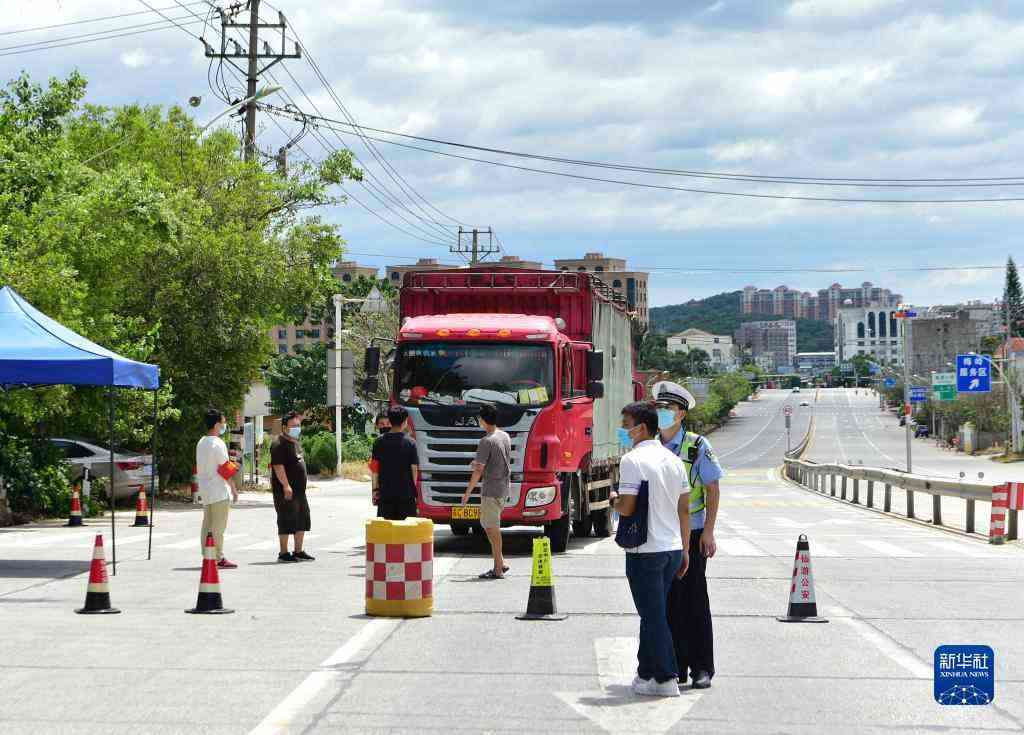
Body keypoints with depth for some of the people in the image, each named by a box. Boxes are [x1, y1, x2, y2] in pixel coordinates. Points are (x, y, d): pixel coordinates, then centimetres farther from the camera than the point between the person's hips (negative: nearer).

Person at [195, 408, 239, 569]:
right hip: (219, 492, -9)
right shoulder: (218, 444, -14)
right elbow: (225, 469, -14)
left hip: (205, 490, 9)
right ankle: (219, 558, -4)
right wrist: (233, 489, -7)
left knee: (207, 525, 10)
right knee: (218, 526, -5)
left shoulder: (201, 443, 12)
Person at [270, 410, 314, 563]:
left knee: (302, 520, 13)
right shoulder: (279, 444, -15)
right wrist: (286, 485, -29)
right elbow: (278, 466, -23)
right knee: (286, 521, -4)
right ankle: (284, 553, 2)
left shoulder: (296, 443, 17)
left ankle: (298, 551, 21)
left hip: (299, 489, 10)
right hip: (286, 491, -10)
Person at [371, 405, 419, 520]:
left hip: (385, 492, 1)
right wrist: (414, 488, 8)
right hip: (406, 493, -1)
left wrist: (375, 489, 5)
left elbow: (375, 468, 0)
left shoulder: (380, 442, 0)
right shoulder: (410, 443, -5)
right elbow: (414, 469, -4)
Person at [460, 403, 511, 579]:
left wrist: (468, 492, -12)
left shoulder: (486, 441, -17)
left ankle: (498, 569, 0)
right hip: (503, 488, 9)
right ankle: (501, 562, 16)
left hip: (491, 490, -9)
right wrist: (480, 464, 22)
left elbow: (478, 471, -18)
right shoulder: (505, 437, 9)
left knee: (492, 528, -3)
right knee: (487, 524, 18)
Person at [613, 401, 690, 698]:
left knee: (653, 616, -1)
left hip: (645, 551, -7)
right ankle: (647, 672, 21)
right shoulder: (673, 460, 11)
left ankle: (665, 679, 2)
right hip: (673, 548, 7)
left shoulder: (633, 460, -13)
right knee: (653, 613, 16)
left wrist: (614, 502, 4)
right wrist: (684, 549, 18)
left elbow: (627, 507, -19)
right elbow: (684, 509, 12)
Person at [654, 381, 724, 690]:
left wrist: (708, 531, -10)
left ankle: (702, 668, 4)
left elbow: (713, 489, -4)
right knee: (668, 602, 6)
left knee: (694, 600, -2)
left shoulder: (697, 446, -4)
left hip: (691, 535, -4)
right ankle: (676, 666, 13)